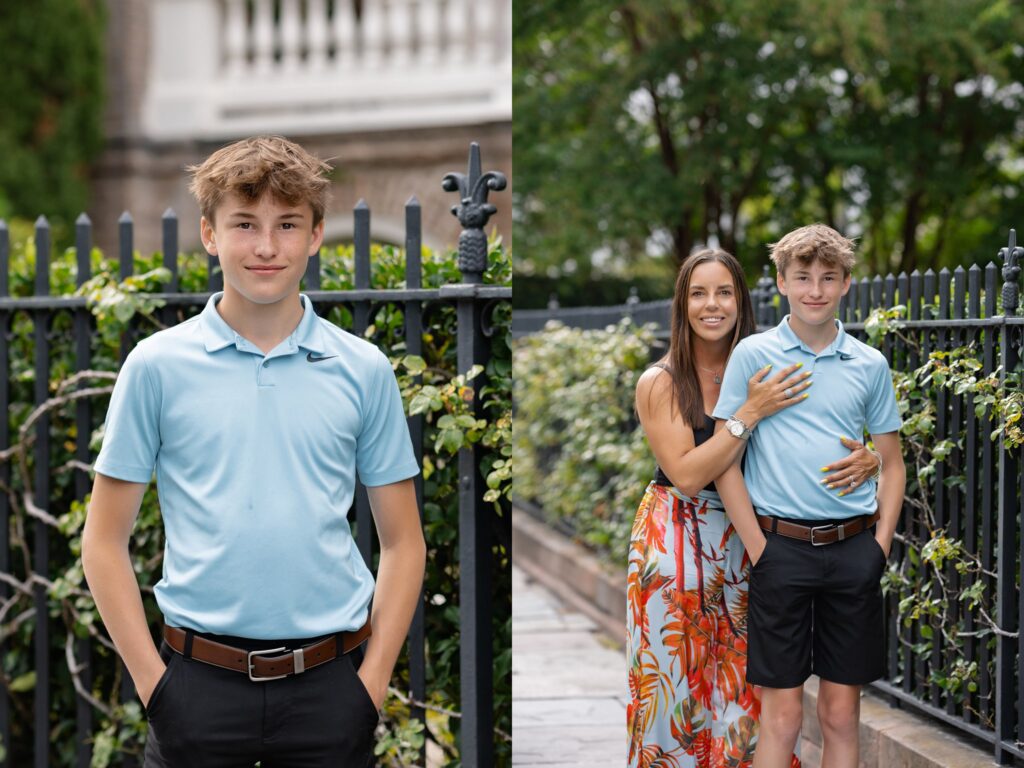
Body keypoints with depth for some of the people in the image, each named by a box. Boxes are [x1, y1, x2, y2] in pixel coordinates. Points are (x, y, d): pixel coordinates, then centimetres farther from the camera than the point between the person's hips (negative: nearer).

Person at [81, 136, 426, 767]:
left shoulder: (364, 370, 3)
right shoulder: (157, 366, 0)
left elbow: (403, 540, 7)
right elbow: (106, 538, 3)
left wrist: (375, 677, -2)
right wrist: (151, 678, -5)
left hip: (328, 685, 1)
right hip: (202, 683, -1)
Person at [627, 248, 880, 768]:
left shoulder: (764, 375, 3)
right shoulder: (660, 383, -6)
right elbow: (686, 474, -16)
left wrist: (864, 459, -17)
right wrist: (752, 412, -21)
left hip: (744, 546, 3)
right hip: (674, 545, -3)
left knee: (742, 687, 5)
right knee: (676, 685, 4)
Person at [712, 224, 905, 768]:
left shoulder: (870, 365, 8)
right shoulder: (753, 355, 0)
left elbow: (892, 462, 15)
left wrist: (881, 541, 3)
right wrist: (759, 550, -7)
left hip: (853, 549, 3)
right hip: (782, 545, -3)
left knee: (841, 713, 8)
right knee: (782, 716, 0)